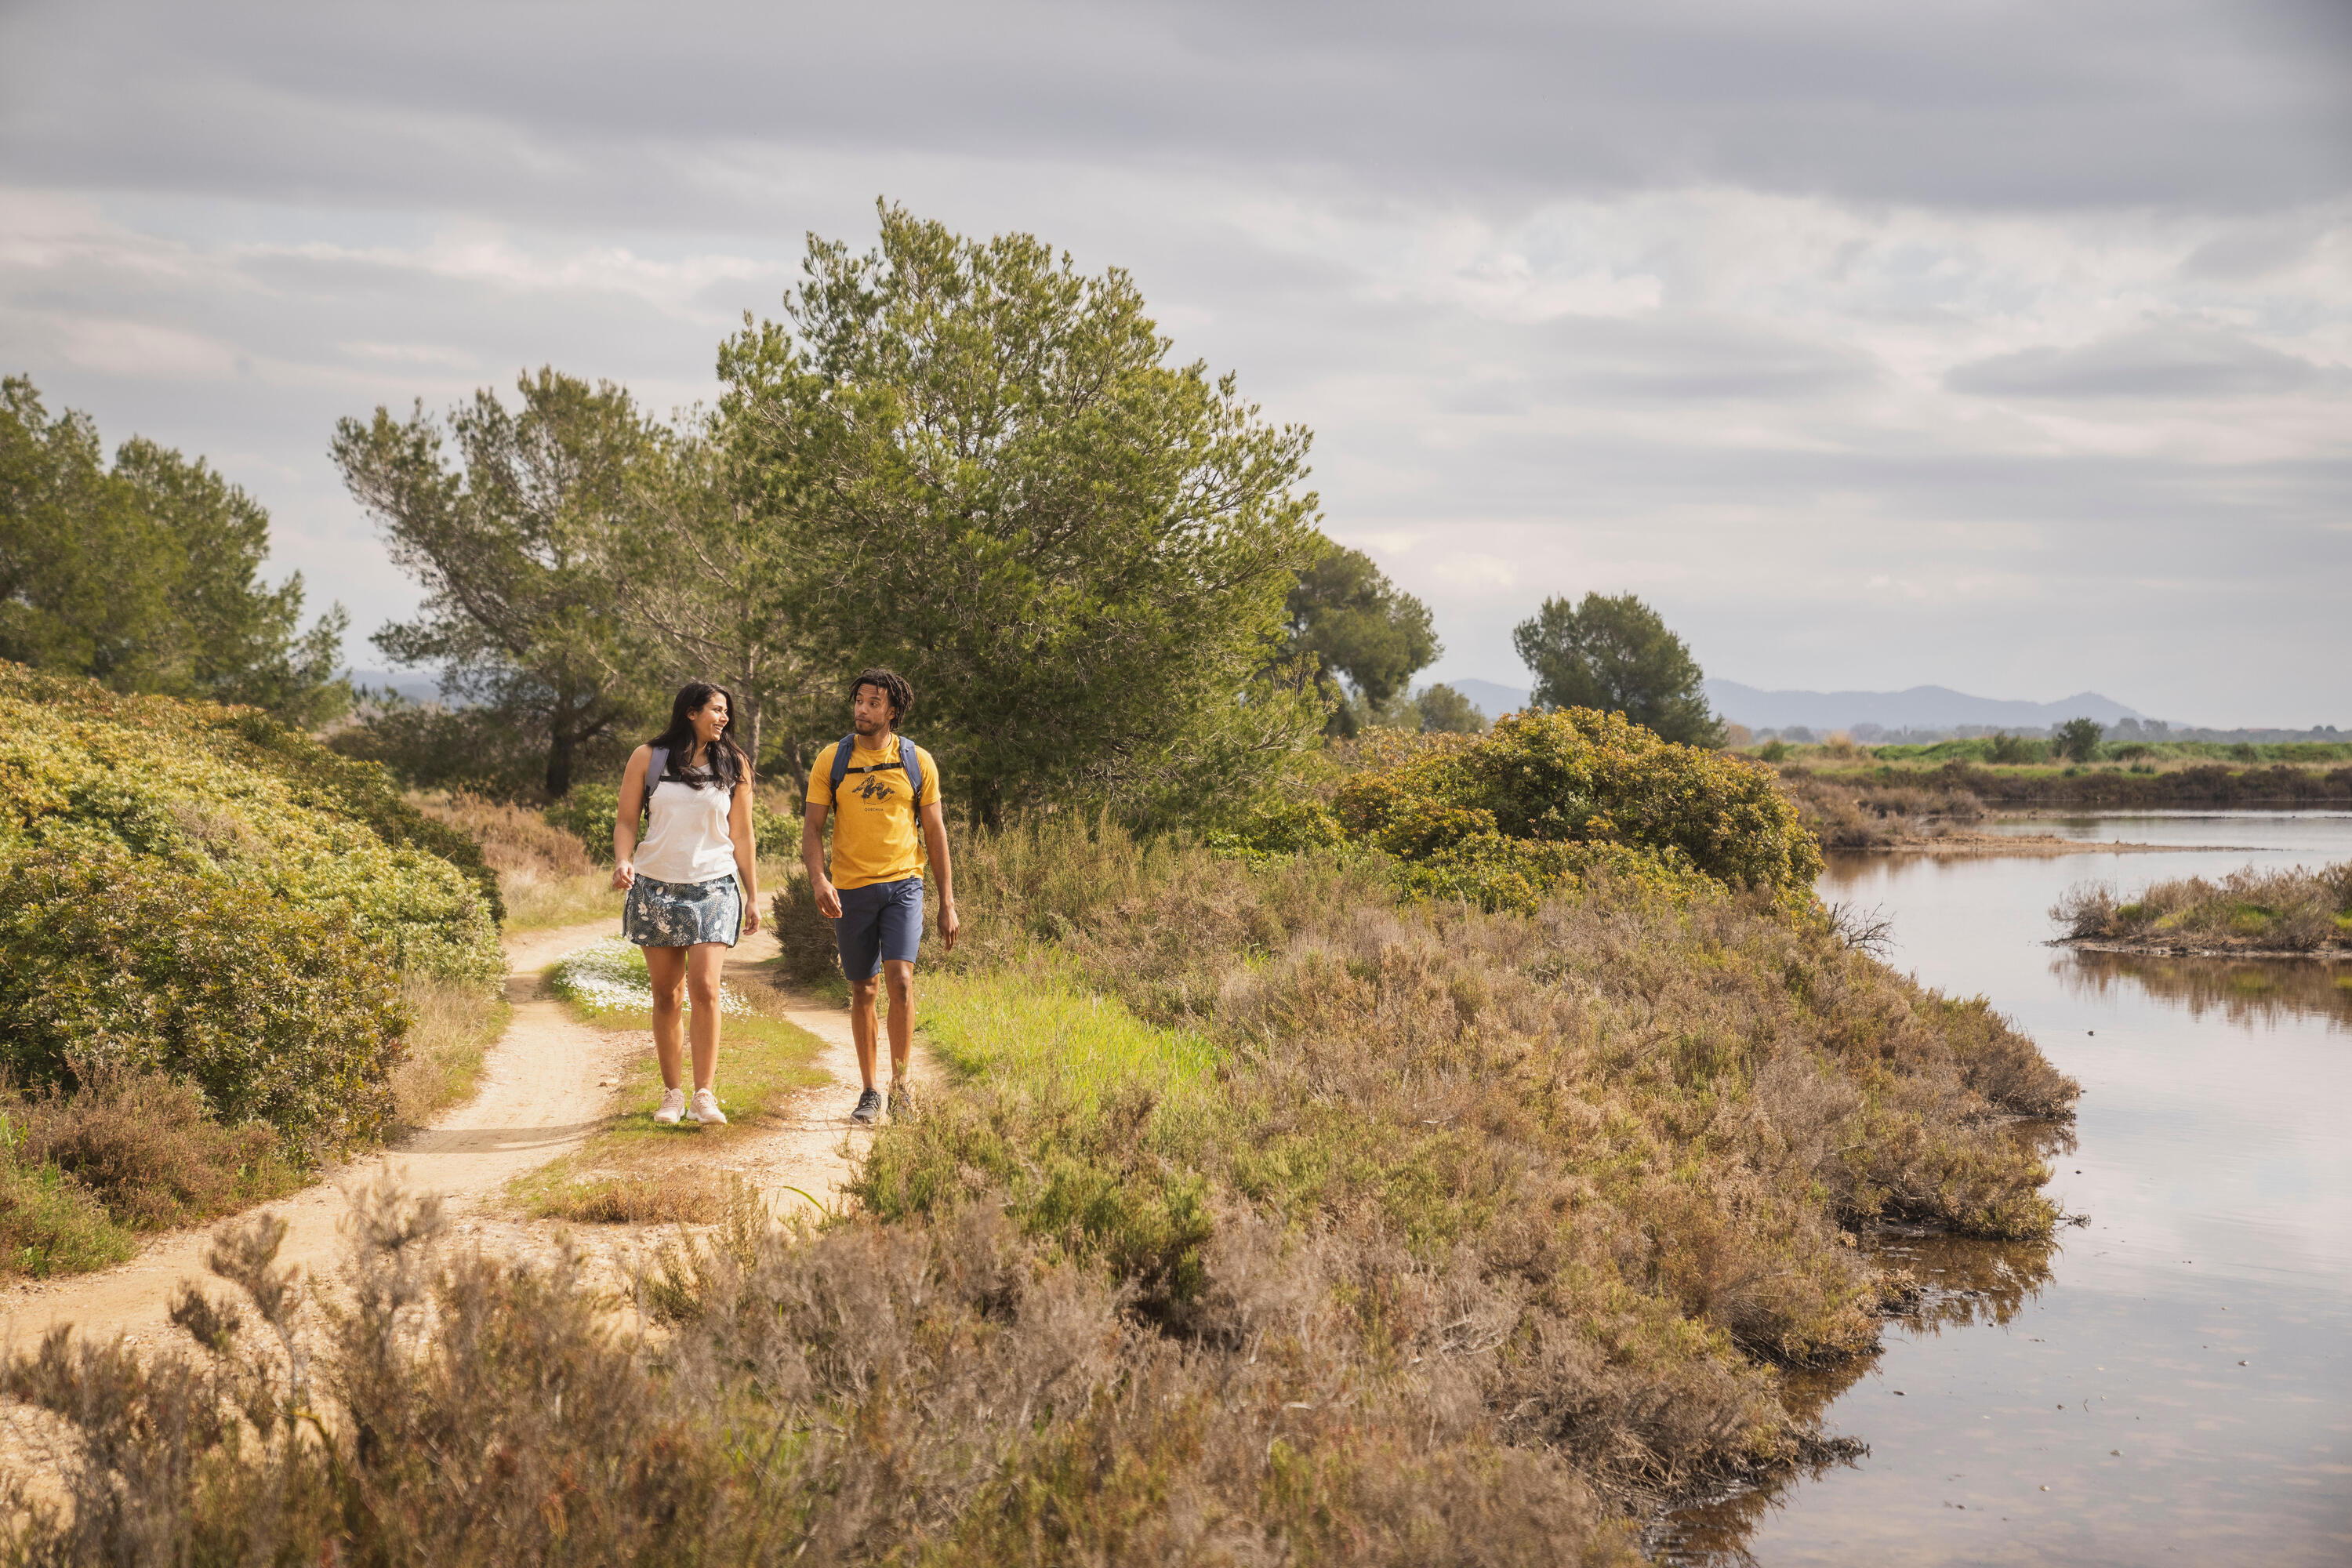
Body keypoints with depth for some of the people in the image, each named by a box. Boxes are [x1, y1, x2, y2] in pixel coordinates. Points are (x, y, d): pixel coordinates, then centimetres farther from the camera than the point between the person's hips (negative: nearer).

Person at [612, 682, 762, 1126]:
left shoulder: (734, 765, 6)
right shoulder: (648, 758, 3)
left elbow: (742, 835, 10)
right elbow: (626, 820, 6)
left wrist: (753, 897, 9)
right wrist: (622, 860, -13)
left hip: (714, 889, 0)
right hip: (656, 887, 0)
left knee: (704, 989, -13)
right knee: (667, 994, 4)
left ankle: (704, 1095, -8)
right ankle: (672, 1094, 14)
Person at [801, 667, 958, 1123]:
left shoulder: (918, 761, 1)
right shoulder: (831, 760, 1)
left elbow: (934, 831, 6)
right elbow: (812, 827, 0)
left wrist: (948, 903, 4)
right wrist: (818, 879, -19)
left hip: (903, 884, -1)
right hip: (851, 889, 1)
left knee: (900, 979, -17)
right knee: (862, 990, 8)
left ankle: (899, 1087, -8)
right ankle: (869, 1091, 20)